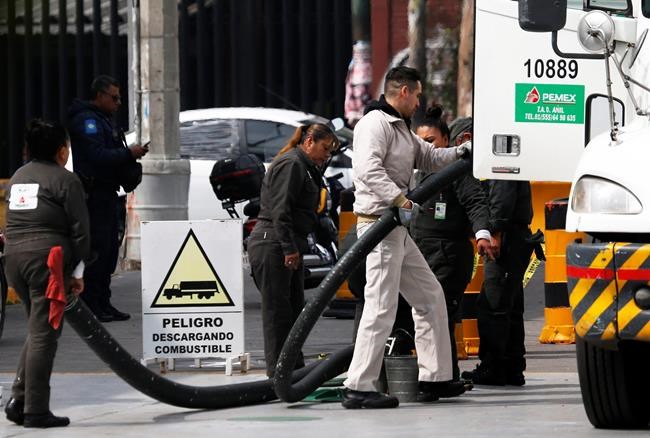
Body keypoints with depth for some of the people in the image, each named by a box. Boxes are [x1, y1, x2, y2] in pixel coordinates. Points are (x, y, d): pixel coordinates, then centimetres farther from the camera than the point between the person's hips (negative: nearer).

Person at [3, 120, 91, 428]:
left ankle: (19, 400, 9)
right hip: (48, 258, -7)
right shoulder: (65, 180, -3)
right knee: (44, 333, -4)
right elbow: (79, 229, -6)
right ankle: (36, 411, -4)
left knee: (39, 330, 18)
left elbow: (14, 221, 17)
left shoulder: (18, 177, 19)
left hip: (14, 253, 7)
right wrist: (78, 271, -1)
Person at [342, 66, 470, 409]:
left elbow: (428, 157, 35)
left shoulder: (400, 128, 22)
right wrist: (398, 198, -33)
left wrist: (462, 152, 26)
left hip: (397, 230, 11)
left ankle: (433, 378, 20)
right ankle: (359, 388, -14)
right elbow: (368, 167, -27)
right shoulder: (375, 123, -11)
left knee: (430, 297, 16)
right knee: (381, 307, -14)